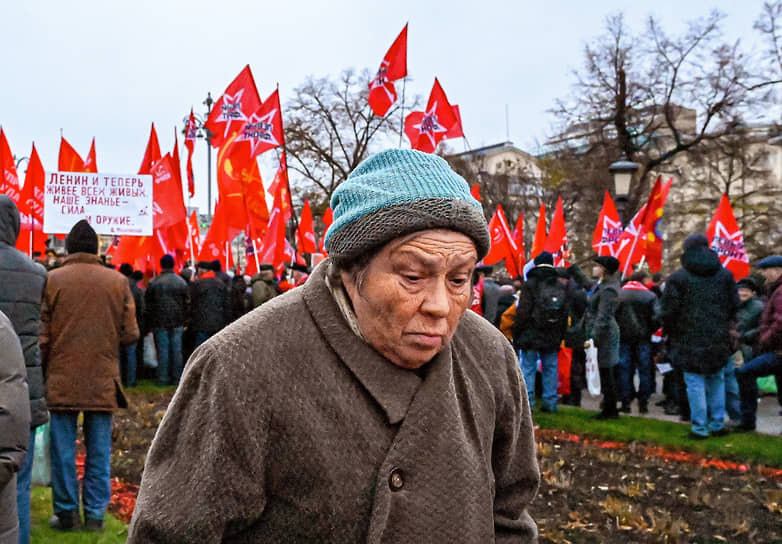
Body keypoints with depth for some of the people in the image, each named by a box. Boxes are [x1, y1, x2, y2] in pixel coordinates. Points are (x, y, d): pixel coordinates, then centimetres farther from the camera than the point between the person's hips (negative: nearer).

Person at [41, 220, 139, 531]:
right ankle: (95, 514, 14)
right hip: (103, 382, 1)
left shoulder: (53, 280, -5)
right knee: (99, 450, 9)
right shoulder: (117, 281, -1)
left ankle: (67, 513, 15)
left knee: (63, 450, 9)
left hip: (62, 381, -1)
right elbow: (130, 334, -1)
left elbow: (42, 334, -4)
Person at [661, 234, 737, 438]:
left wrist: (670, 333, 7)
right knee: (717, 380, 15)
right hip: (719, 339, 4)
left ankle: (700, 427, 3)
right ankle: (717, 425, 20)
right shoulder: (725, 275, 5)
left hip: (690, 340, -4)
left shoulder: (677, 278, -8)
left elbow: (669, 311, -8)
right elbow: (734, 305, 10)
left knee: (695, 383, 1)